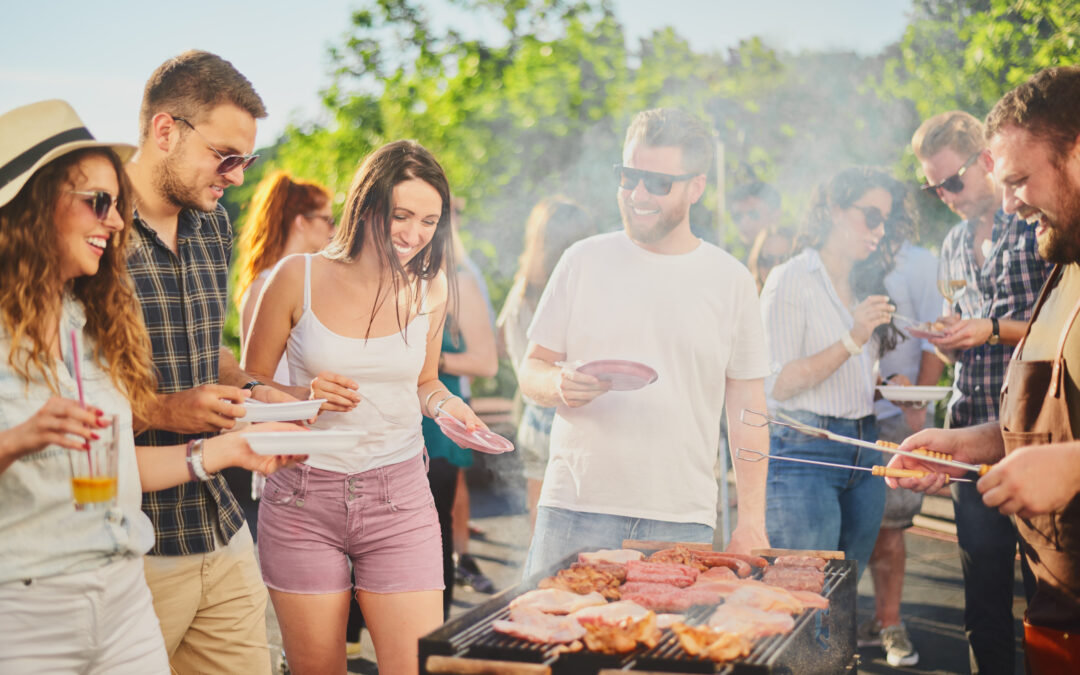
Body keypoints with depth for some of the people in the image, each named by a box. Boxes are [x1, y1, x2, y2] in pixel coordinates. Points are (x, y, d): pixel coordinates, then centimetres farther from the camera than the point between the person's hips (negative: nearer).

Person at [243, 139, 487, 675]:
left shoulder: (428, 290, 5)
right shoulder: (299, 278, -3)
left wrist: (444, 403, -2)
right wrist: (304, 396, -16)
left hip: (399, 497, 2)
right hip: (303, 501, -1)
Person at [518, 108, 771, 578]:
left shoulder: (731, 280, 5)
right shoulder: (584, 261, 6)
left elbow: (747, 406, 7)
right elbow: (532, 370, 10)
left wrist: (751, 521, 2)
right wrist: (559, 385, -15)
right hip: (575, 510, 1)